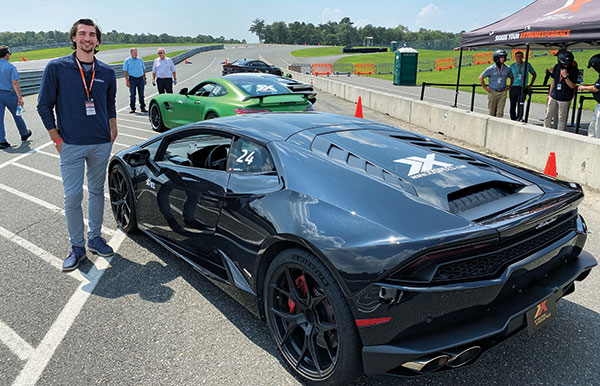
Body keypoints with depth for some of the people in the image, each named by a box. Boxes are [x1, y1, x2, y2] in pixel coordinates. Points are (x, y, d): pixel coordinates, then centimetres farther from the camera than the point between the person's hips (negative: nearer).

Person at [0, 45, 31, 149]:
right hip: (9, 94, -4)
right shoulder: (11, 67, -10)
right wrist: (20, 98, -17)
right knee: (17, 116, 15)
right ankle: (24, 134, 33)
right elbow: (15, 83, -17)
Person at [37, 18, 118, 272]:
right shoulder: (57, 68, -4)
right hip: (71, 146, -3)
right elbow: (44, 106, 0)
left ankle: (95, 238, 27)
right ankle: (77, 247, 13)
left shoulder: (107, 73, 5)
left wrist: (112, 131, 8)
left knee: (97, 192, 13)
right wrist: (57, 139, -4)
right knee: (72, 197, -1)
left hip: (101, 145, 3)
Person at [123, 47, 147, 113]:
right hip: (132, 78, -2)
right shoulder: (127, 60, 2)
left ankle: (142, 107, 11)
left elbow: (143, 69, 16)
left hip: (140, 78, 2)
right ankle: (132, 108, 6)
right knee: (132, 94, 0)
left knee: (141, 94, 4)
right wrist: (127, 80, -9)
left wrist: (144, 78, 11)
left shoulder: (140, 59, 11)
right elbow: (125, 71, -1)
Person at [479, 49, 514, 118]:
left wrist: (509, 87, 13)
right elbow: (481, 77, 4)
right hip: (492, 92, -2)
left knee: (500, 112, -2)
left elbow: (512, 78, 23)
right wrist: (485, 87, 1)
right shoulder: (491, 69, -4)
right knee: (492, 112, 4)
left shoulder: (507, 69, 5)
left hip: (502, 93, 2)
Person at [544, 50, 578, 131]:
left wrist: (565, 76, -24)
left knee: (561, 118, 0)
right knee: (548, 116, 10)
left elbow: (572, 86, -12)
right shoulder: (557, 67, 2)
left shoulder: (573, 70, -10)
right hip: (554, 96, 4)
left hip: (564, 99, -4)